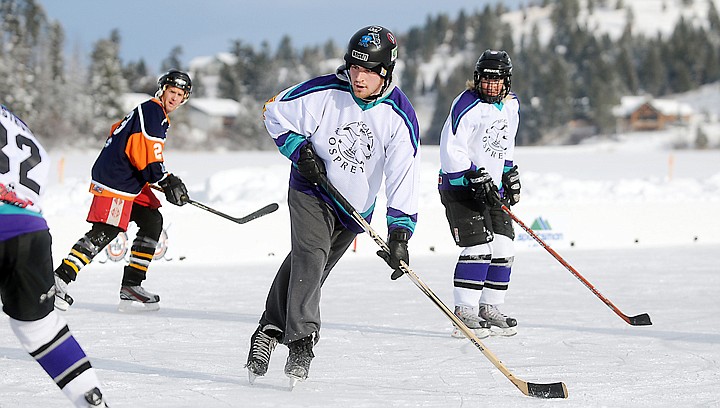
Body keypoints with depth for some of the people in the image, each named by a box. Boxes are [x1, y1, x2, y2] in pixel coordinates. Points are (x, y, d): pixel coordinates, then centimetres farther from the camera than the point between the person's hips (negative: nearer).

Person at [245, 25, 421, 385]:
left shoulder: (400, 117, -17)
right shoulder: (324, 92, -19)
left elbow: (404, 176, -19)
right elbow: (276, 113, -4)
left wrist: (400, 233, -26)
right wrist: (299, 150, -17)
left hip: (356, 205, 3)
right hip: (311, 191, -3)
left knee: (310, 267, 11)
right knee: (311, 257, -22)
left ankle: (271, 330, 27)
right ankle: (300, 342, -24)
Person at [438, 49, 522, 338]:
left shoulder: (511, 105, 8)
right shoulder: (467, 106, -17)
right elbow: (451, 150, -20)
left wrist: (510, 175, 19)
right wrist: (476, 179, -24)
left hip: (492, 187, 8)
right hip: (460, 186, -8)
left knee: (503, 249, 3)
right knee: (479, 248, -17)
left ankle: (489, 309, 15)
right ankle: (464, 313, -13)